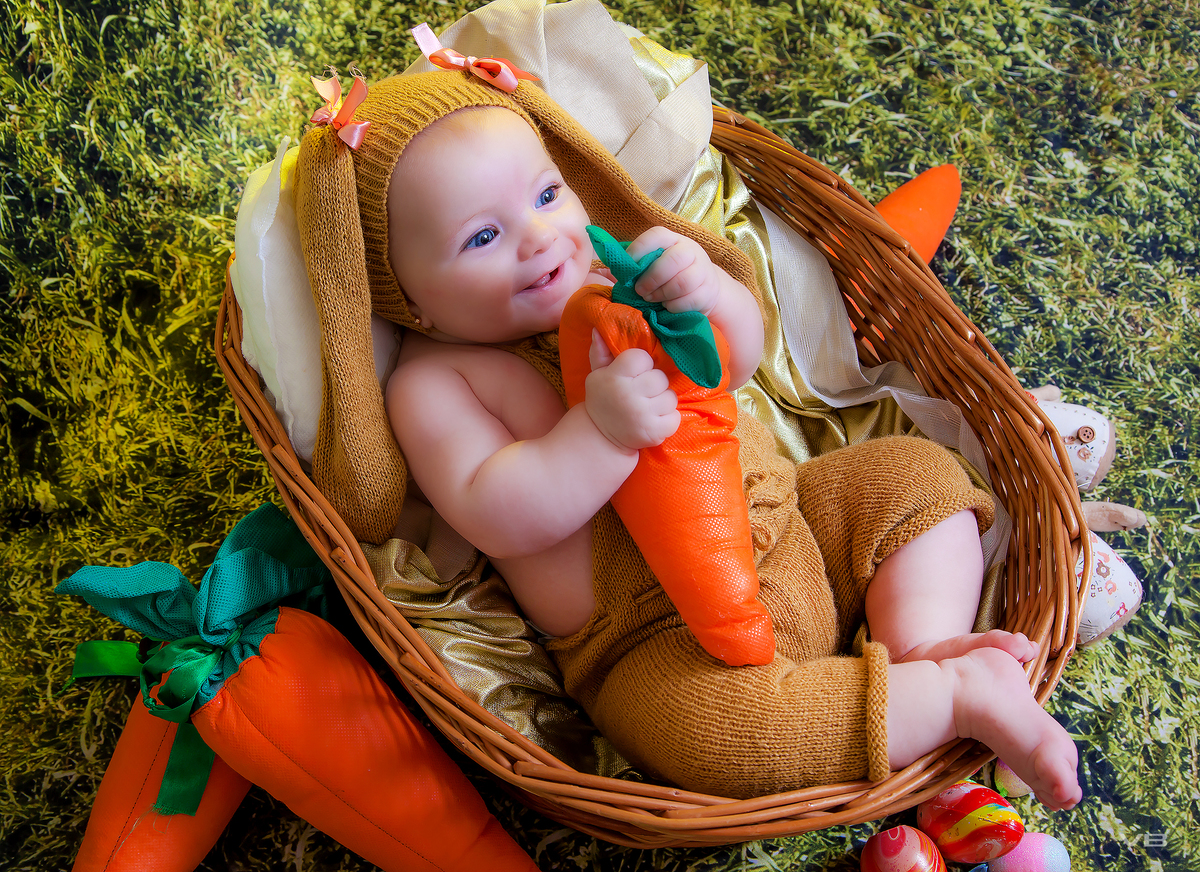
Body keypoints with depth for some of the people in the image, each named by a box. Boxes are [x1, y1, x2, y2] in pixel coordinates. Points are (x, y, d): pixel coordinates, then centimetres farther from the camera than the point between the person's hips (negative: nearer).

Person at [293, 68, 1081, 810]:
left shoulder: (606, 279, 8)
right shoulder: (434, 383, -8)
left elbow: (738, 361, 2)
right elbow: (499, 519, -21)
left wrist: (710, 293, -20)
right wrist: (601, 431, -33)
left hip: (784, 519, 7)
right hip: (663, 637, -6)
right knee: (707, 719, -35)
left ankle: (926, 634, -12)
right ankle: (959, 692, -21)